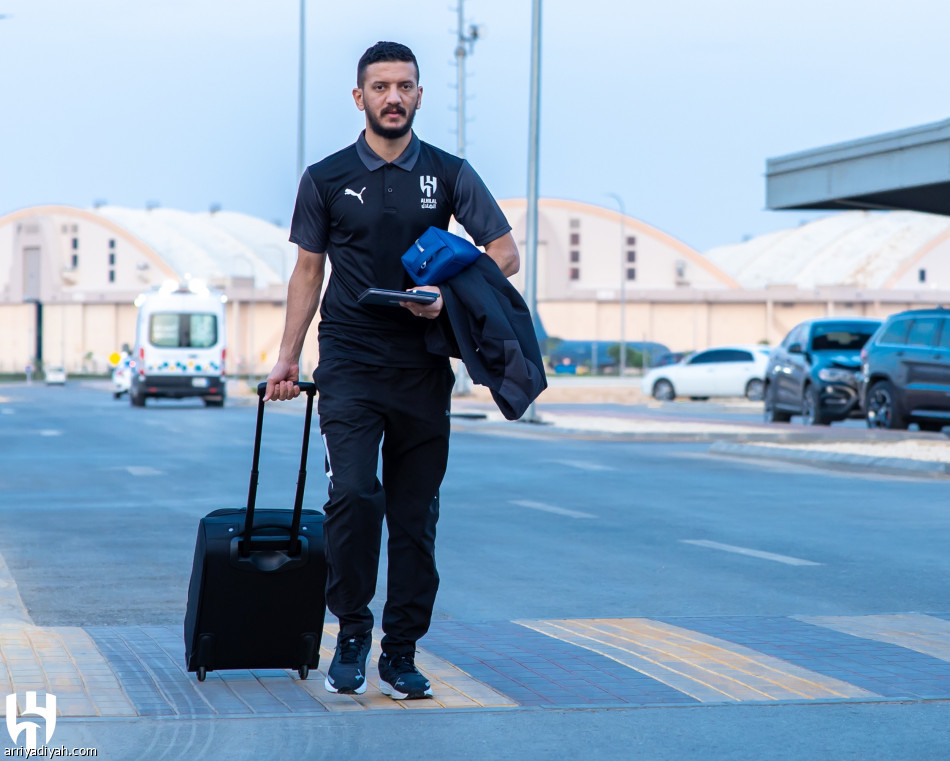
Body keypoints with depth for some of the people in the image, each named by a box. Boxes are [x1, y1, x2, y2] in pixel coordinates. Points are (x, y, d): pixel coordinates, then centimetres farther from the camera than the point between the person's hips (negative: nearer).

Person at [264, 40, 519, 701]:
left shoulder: (449, 174, 6)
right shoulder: (327, 179, 6)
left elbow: (506, 253, 3)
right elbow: (308, 271, 11)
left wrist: (449, 296, -14)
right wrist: (288, 358, 6)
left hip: (422, 368, 1)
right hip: (350, 365, -1)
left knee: (415, 512, 3)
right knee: (354, 494, -18)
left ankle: (401, 652, 11)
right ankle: (352, 631, 0)